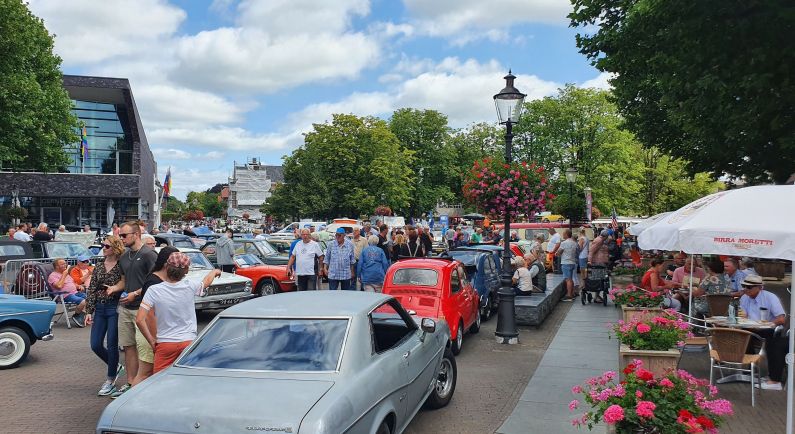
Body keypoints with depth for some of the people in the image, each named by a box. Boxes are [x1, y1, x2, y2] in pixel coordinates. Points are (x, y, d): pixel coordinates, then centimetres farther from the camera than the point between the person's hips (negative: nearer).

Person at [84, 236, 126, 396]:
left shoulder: (122, 266, -6)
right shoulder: (98, 268, 9)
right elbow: (91, 290, 8)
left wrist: (113, 289, -19)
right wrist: (89, 311, 2)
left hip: (115, 308, -6)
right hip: (99, 308, 6)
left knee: (111, 345, -1)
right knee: (95, 345, 5)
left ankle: (110, 381, 13)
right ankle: (115, 367, 30)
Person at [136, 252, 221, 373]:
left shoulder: (153, 290, -10)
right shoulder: (190, 286, -6)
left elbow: (140, 320, -13)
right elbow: (207, 281, 17)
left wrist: (152, 341, 0)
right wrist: (214, 272, 39)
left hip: (165, 344, -1)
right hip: (188, 342, 1)